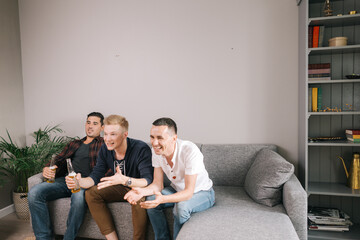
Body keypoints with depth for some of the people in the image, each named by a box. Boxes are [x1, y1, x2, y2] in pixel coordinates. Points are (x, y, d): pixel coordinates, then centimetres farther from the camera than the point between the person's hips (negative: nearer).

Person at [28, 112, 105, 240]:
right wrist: (47, 170, -1)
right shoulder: (74, 144, 29)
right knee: (34, 192, -20)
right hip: (65, 180, 5)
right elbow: (58, 161, 23)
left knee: (79, 196, -39)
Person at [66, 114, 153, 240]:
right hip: (121, 189, 6)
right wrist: (80, 181, -28)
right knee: (91, 193, -11)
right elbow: (96, 175, -5)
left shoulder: (141, 149, -26)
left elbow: (148, 180, -33)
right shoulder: (105, 149, -6)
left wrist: (125, 180, -52)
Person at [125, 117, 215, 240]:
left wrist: (162, 199, -48)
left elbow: (189, 192, -32)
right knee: (150, 200, -17)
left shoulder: (190, 151, -34)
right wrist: (142, 191, -32)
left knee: (181, 207, -33)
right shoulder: (156, 150, -16)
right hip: (177, 189, 5)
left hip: (202, 193, -5)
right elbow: (158, 184, -10)